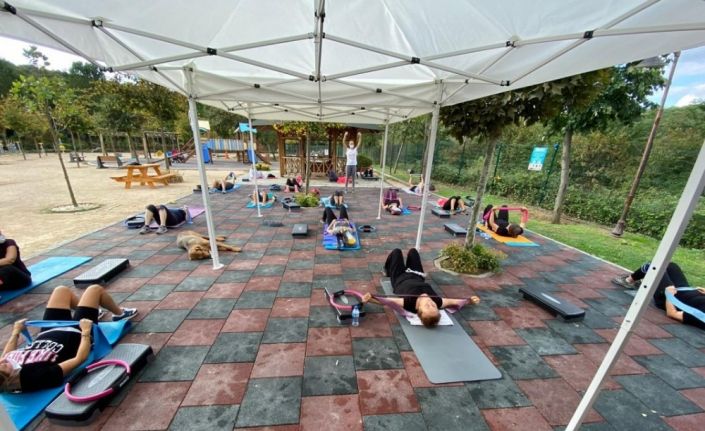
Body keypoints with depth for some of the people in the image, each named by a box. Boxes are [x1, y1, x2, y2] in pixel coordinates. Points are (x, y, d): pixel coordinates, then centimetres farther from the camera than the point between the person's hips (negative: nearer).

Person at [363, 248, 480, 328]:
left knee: (397, 251, 16)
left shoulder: (408, 303, -45)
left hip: (400, 279, -3)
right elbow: (455, 302, -22)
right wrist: (470, 300, -32)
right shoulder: (437, 302, -38)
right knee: (413, 251, 22)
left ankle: (386, 271, 49)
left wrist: (369, 298, -62)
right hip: (417, 279, 3)